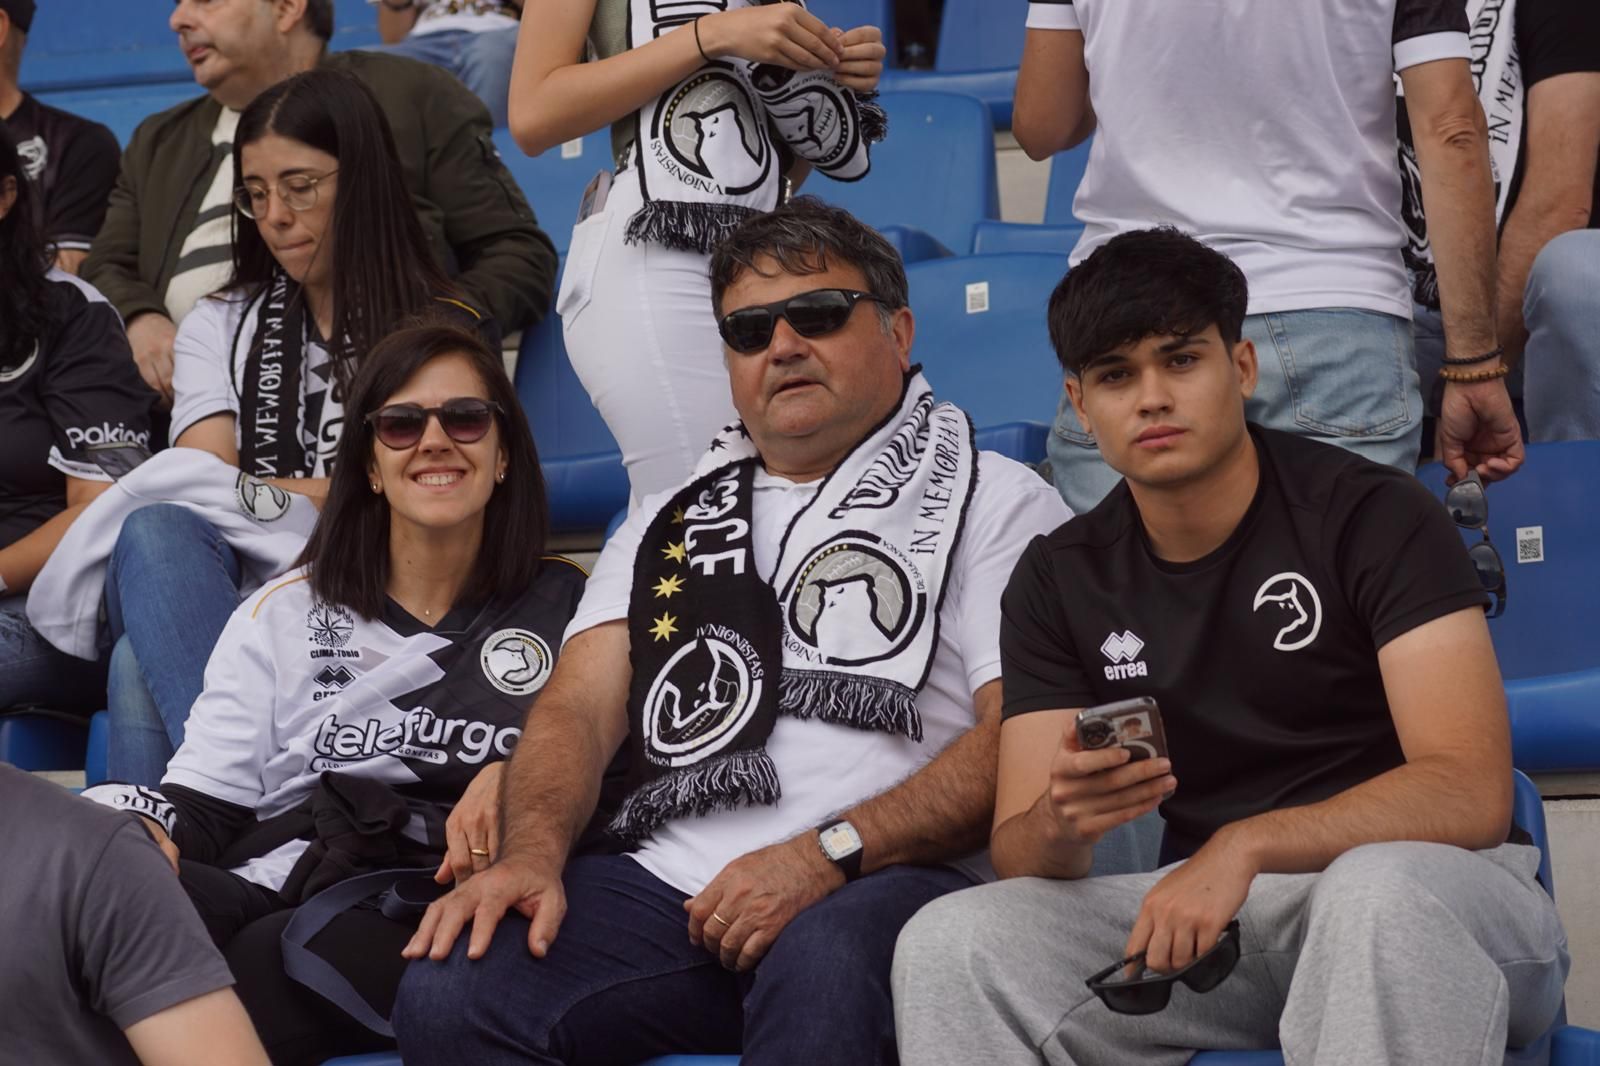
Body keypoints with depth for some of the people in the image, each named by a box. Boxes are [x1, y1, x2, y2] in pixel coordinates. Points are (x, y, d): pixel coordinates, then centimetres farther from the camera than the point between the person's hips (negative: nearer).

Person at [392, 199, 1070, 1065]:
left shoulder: (995, 502, 10)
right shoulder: (670, 522, 26)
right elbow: (579, 708, 14)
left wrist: (827, 854, -15)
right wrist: (532, 852, -8)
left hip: (886, 881, -4)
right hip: (670, 887, 4)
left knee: (822, 967, -41)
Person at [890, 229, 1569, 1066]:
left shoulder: (1375, 515, -7)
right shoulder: (1058, 579, 7)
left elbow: (1470, 795, -17)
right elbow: (1017, 858, 2)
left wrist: (1243, 847, -30)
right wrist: (1060, 825, -24)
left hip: (1423, 892, -4)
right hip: (1211, 916, 5)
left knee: (1376, 891, -41)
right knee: (949, 944, -20)